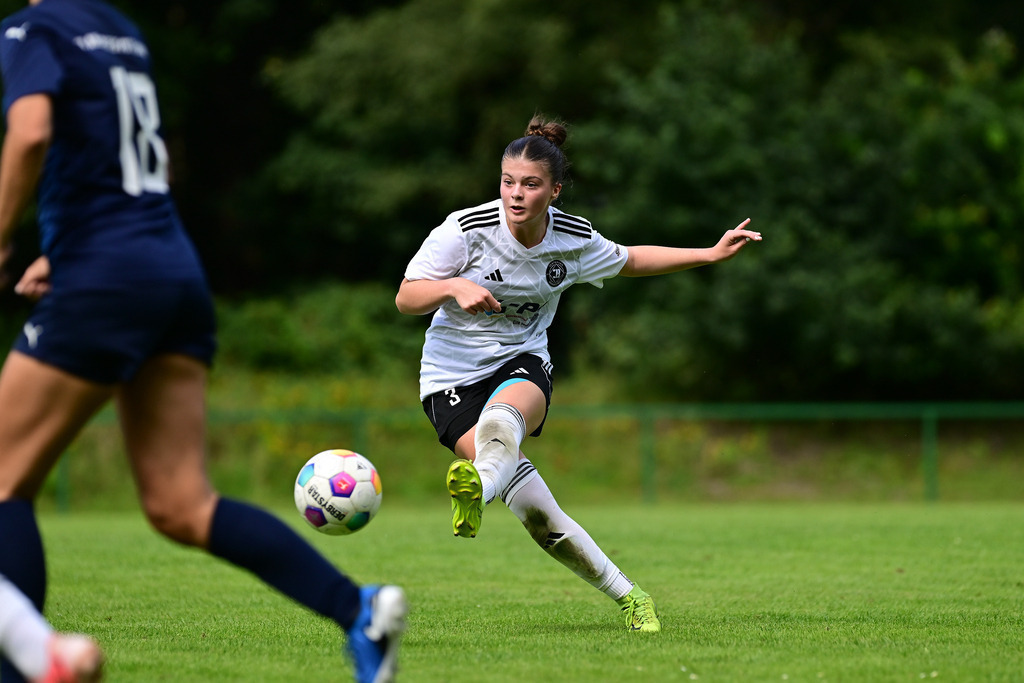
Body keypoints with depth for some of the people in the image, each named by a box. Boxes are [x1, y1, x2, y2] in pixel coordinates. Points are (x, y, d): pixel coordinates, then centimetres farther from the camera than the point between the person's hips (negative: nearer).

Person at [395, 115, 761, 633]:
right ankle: (624, 594, -15)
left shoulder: (576, 239, -2)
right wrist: (454, 287, -29)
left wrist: (712, 254, 14)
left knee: (503, 415, -39)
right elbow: (406, 299, -9)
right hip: (452, 374, -2)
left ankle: (478, 485, -73)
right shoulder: (465, 229, -13)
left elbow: (629, 261, 19)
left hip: (522, 362, 2)